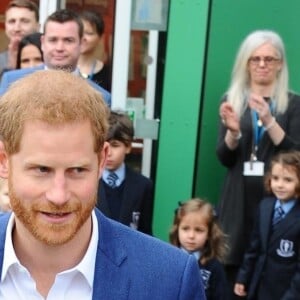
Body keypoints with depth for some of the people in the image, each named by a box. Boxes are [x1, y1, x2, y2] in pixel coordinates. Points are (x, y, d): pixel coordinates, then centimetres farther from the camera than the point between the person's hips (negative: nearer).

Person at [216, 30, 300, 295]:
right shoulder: (232, 100, 7)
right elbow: (224, 158, 4)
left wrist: (270, 121, -18)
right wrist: (233, 131, -16)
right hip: (239, 199, 2)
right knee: (231, 270, 0)